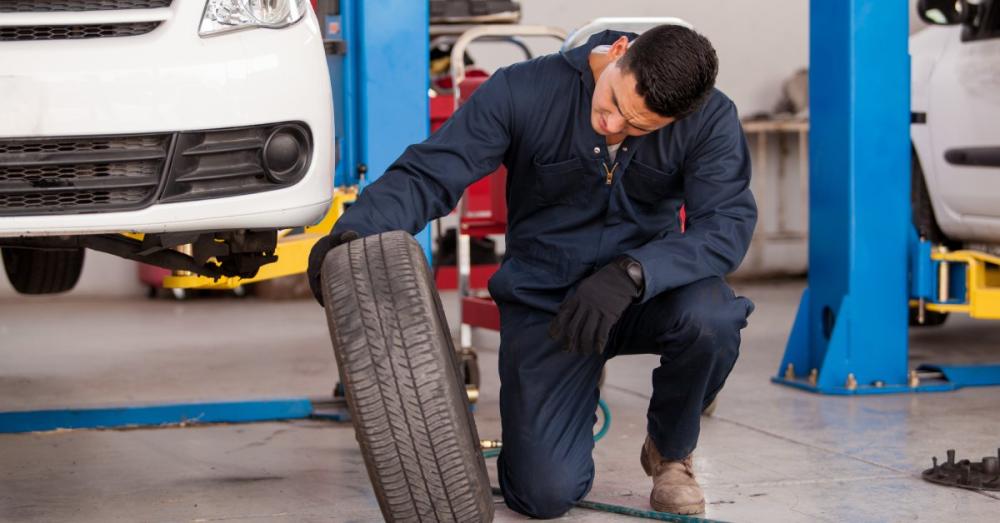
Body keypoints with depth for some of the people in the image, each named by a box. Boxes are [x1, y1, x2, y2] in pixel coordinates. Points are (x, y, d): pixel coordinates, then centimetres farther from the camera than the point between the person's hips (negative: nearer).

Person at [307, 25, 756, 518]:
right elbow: (427, 174, -19)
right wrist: (354, 230, -38)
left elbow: (727, 224, -25)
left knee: (711, 318, -36)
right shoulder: (521, 92, -17)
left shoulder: (711, 120, -15)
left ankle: (671, 451, -2)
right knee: (545, 494, -16)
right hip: (543, 300, -1)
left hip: (645, 291, 1)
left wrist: (631, 273, -41)